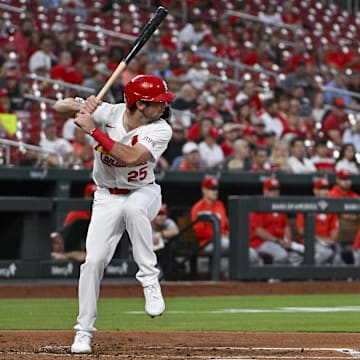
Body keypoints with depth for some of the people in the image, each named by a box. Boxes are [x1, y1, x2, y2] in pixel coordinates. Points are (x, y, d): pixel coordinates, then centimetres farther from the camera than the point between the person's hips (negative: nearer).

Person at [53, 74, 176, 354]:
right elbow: (59, 107, -12)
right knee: (94, 260, -10)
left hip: (143, 194, -2)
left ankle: (149, 279, -27)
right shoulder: (107, 113, -15)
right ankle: (84, 331, 6)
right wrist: (82, 107, -34)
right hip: (107, 198, 2)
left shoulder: (161, 130, -19)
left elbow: (132, 157, -35)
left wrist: (93, 131, -36)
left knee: (133, 207, -38)